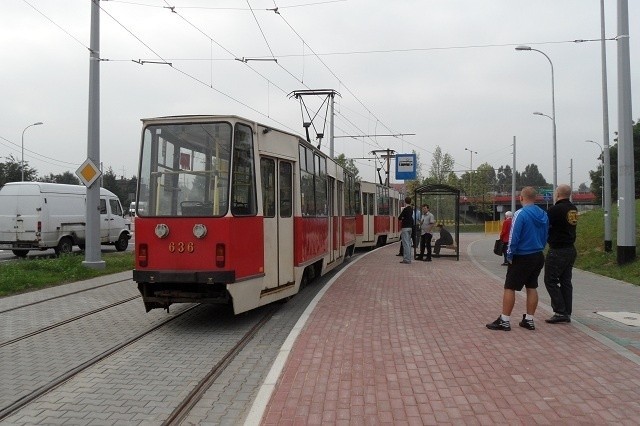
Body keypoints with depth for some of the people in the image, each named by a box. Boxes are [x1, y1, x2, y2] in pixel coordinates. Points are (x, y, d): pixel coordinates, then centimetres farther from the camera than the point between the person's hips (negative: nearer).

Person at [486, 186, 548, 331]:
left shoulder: (520, 214, -17)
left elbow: (514, 237, -18)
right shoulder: (543, 215, 5)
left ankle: (504, 321, 1)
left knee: (509, 288, -1)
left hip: (522, 258, -7)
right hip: (538, 257, 7)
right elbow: (545, 236, 12)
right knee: (532, 287, 12)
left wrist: (509, 255, -9)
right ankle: (529, 320, 16)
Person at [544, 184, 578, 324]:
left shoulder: (556, 209, -17)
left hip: (557, 251, -8)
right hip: (570, 249, 8)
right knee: (566, 281, 11)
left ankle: (560, 312, -4)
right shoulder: (573, 209, 10)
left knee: (551, 281, -1)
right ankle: (567, 313, 15)